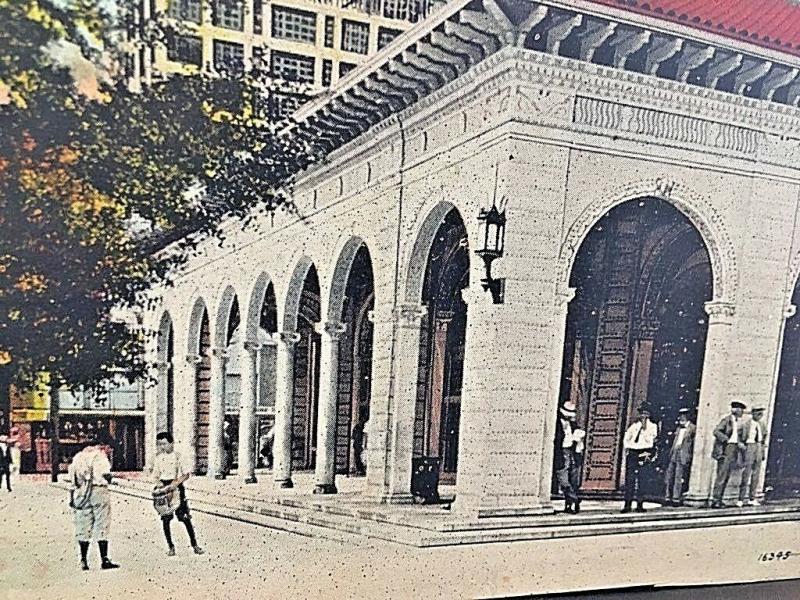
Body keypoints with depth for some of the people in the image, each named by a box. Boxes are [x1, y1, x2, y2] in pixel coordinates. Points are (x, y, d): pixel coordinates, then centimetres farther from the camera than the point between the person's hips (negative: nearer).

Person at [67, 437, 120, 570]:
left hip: (81, 494, 5)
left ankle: (83, 560, 11)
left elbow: (72, 480, 15)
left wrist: (72, 498, 19)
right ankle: (104, 560, -5)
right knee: (101, 526, -2)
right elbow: (107, 475, -10)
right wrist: (108, 480, 11)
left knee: (83, 528, 10)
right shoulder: (99, 455, 0)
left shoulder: (77, 458, 16)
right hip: (98, 491, -5)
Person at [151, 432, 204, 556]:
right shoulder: (158, 458, 7)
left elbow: (186, 474, 2)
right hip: (164, 488, 2)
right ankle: (170, 546, 14)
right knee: (165, 519, 2)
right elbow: (156, 476, 11)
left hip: (177, 487, -2)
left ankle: (194, 545, 3)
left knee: (185, 517, -4)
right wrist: (159, 484, -9)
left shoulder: (177, 456, 1)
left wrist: (176, 482, -13)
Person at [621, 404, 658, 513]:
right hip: (632, 453, 3)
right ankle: (627, 504, -1)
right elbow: (626, 438, 16)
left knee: (641, 480, -5)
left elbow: (650, 440, -6)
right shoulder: (634, 425, 17)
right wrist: (627, 448, 3)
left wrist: (644, 429, -10)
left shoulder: (652, 426, 8)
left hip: (644, 454, -2)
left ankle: (640, 504, 0)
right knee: (629, 479, -2)